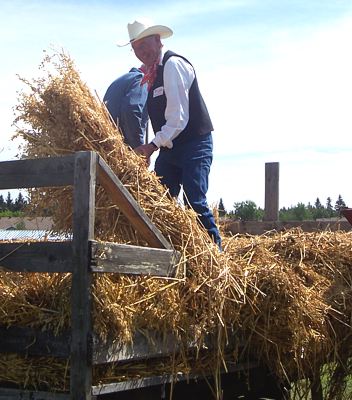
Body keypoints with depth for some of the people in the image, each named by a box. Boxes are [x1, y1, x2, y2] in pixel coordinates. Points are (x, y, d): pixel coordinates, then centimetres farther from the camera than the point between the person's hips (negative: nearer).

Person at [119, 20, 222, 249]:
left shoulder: (173, 64, -12)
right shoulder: (151, 73, 15)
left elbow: (178, 118, -20)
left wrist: (154, 145, -23)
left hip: (195, 144, -8)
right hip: (169, 146, 8)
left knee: (195, 202, -16)